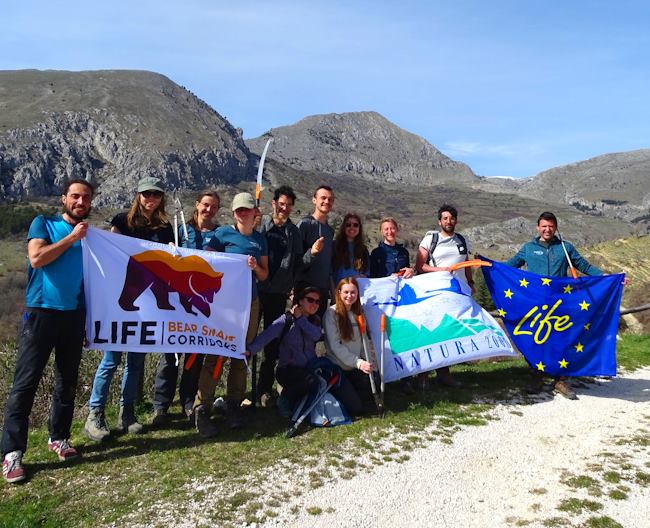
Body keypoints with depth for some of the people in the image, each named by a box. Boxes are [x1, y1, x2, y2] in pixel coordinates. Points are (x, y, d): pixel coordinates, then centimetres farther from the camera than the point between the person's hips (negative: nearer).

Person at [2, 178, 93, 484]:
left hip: (74, 315, 4)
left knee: (68, 382, 11)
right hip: (41, 312, -4)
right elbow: (37, 258, -12)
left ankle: (58, 438, 25)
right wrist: (72, 237, -8)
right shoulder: (43, 224, 6)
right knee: (25, 383, -4)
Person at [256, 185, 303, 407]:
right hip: (256, 289, -3)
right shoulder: (260, 224, -1)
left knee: (273, 341, 7)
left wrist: (292, 284, 3)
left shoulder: (293, 231, 10)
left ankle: (265, 388, 17)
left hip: (279, 292, 3)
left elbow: (297, 261, 14)